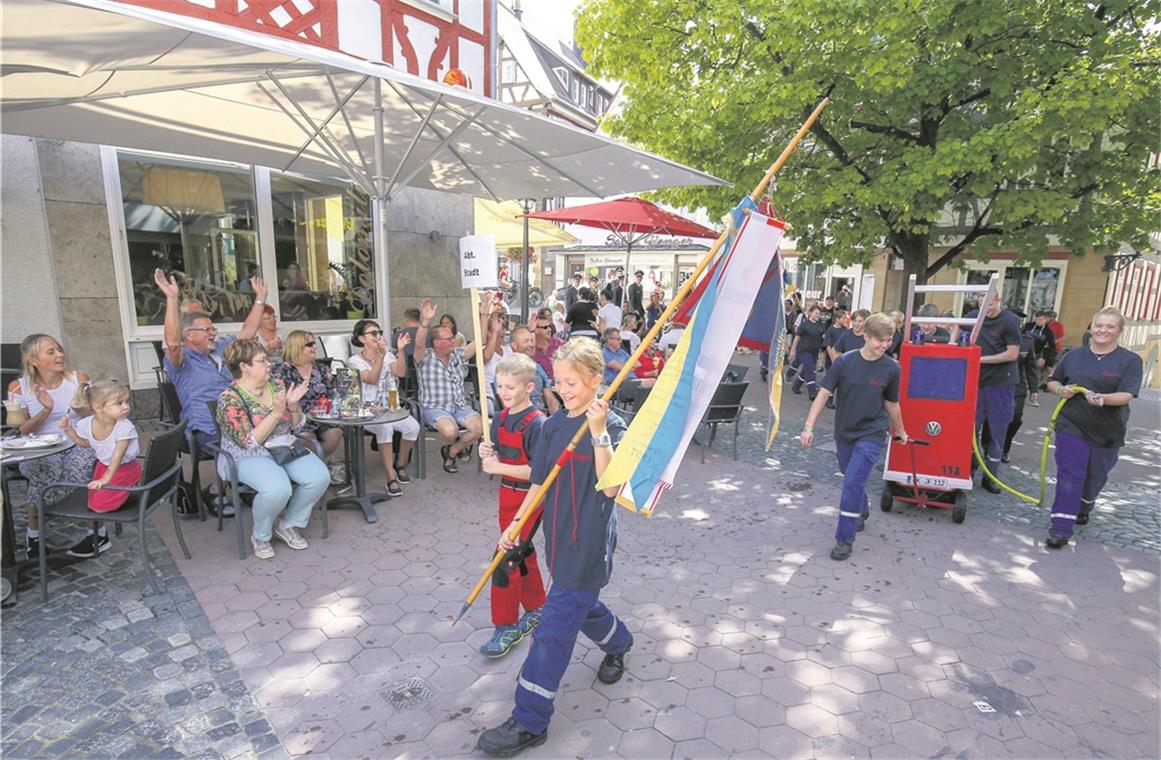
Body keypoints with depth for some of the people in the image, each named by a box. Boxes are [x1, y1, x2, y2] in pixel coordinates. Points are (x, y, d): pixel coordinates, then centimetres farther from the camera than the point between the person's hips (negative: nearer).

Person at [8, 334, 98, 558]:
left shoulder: (79, 379, 3)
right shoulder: (19, 387, 0)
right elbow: (22, 431, 1)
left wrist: (79, 408, -17)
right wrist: (46, 410, -17)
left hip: (78, 443, 0)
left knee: (77, 469, -33)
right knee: (44, 471, -33)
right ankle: (33, 532, -9)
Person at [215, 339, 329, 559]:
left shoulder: (276, 386, 4)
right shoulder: (230, 398, -13)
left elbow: (296, 426, 9)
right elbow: (249, 442, -19)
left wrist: (293, 406, -13)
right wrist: (276, 412, -25)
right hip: (249, 456, -6)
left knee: (319, 476, -20)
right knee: (278, 489, -34)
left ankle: (288, 526, 5)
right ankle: (260, 536, -2)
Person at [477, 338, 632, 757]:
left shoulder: (611, 427, -15)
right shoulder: (553, 425, 3)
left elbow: (610, 487, -26)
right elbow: (540, 482, 9)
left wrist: (598, 433, -34)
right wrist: (515, 525, 4)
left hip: (589, 544, -7)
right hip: (559, 538, 7)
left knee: (554, 629, -1)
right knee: (581, 605, 26)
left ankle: (529, 722, 14)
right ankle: (618, 643, 58)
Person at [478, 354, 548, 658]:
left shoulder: (537, 423, -20)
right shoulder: (500, 419, 4)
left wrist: (500, 468, -26)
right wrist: (488, 455, -10)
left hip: (529, 498, -8)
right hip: (507, 495, 8)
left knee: (506, 558, -5)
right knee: (522, 554, 20)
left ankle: (506, 626, 11)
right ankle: (536, 608, 38)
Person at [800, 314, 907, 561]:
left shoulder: (891, 369, -9)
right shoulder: (845, 361, -10)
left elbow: (891, 404, 7)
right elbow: (824, 393, -9)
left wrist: (900, 432, 18)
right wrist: (809, 427, -15)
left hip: (871, 434, -2)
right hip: (844, 432, 2)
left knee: (852, 483, -13)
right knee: (852, 479, 20)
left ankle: (845, 539, -1)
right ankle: (861, 512, 49)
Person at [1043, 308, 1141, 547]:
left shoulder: (1130, 360, -3)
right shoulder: (1074, 355, 4)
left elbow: (1126, 394, -14)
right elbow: (1052, 382, 13)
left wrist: (1103, 399, -35)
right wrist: (1061, 389, -9)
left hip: (1107, 432, 0)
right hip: (1071, 426, 0)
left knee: (1095, 477, 16)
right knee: (1069, 474, -9)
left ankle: (1083, 509, 45)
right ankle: (1061, 529, -10)